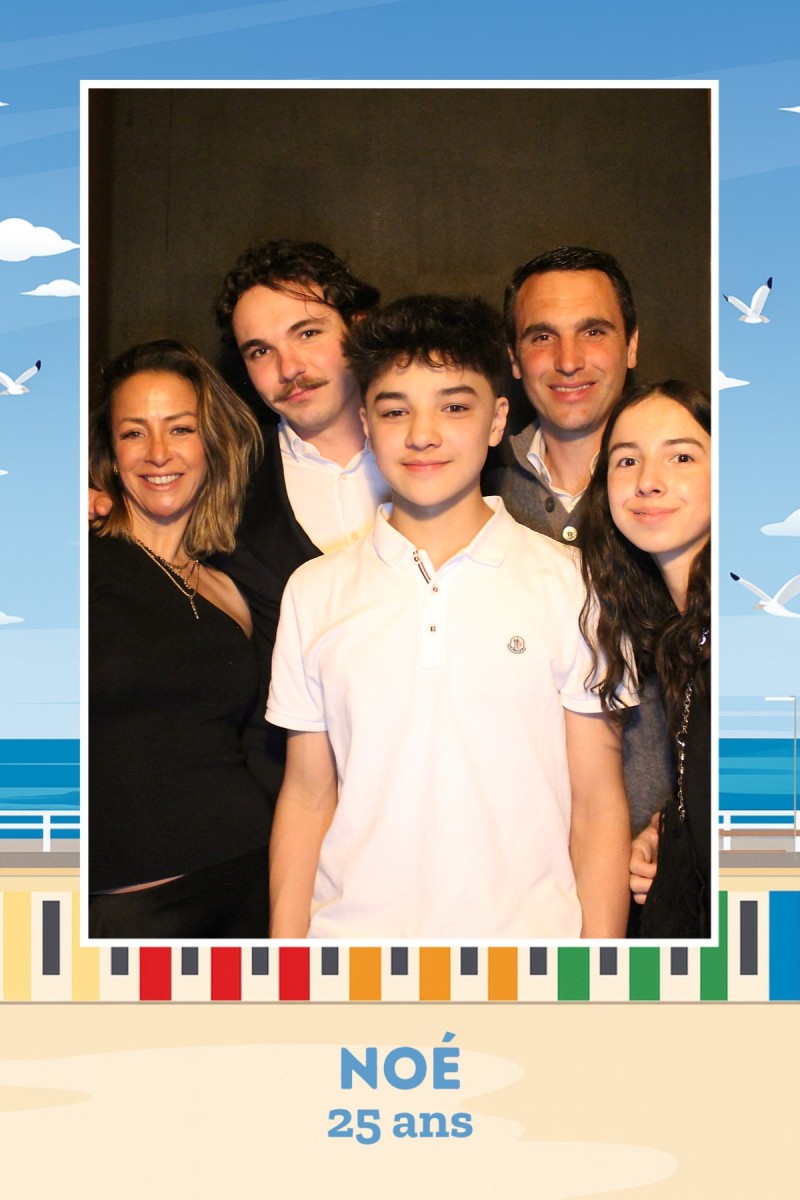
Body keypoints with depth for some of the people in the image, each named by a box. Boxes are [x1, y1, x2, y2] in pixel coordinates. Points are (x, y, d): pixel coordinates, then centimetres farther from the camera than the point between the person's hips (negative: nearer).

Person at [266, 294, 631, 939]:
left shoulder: (569, 584, -1)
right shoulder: (314, 591, 4)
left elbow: (598, 806, 0)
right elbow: (306, 799, 7)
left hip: (528, 929, -1)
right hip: (353, 932, 1)